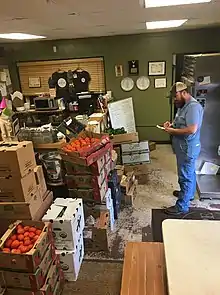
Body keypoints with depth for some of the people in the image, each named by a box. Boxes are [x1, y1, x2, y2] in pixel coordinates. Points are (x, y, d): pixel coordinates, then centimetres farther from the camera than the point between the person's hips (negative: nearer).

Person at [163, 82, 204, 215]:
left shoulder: (193, 106, -22)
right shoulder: (185, 105, 11)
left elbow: (192, 129, -30)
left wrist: (173, 131, -21)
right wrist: (172, 124, 4)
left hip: (188, 148, -11)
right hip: (185, 148, 11)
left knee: (185, 176, -1)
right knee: (189, 173, 25)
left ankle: (182, 206, 10)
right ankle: (189, 194, 44)